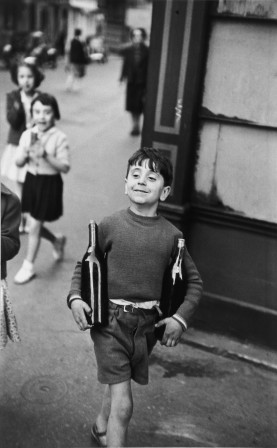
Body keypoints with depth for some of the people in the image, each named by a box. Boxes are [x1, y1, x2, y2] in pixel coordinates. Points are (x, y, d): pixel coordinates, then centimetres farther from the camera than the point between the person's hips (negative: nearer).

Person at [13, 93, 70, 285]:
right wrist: (27, 152, -19)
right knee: (36, 224, 16)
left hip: (49, 183, -5)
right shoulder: (27, 135, -1)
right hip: (31, 181, 5)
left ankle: (28, 266, 17)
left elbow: (65, 167, -16)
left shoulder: (60, 138, -15)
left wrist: (46, 155, -28)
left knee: (34, 226, 0)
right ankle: (57, 241, 46)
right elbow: (19, 162, 1)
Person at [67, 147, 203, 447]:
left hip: (148, 324, 3)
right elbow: (83, 265, 5)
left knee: (118, 384, 24)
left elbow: (193, 280, 6)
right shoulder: (109, 226, -8)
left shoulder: (172, 235, -4)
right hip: (110, 320, -3)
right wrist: (74, 297, -9)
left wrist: (181, 317, -4)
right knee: (123, 403, -8)